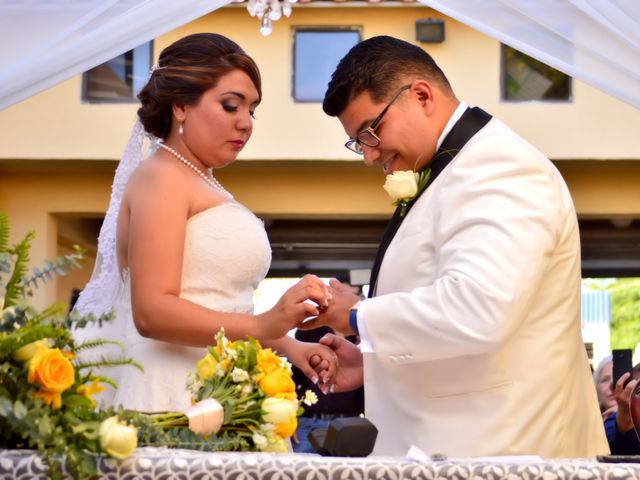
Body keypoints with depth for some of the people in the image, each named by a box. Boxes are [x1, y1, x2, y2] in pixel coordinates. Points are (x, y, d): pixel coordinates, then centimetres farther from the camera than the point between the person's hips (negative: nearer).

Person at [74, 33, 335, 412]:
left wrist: (287, 345, 5)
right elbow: (152, 311, -18)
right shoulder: (160, 178, -6)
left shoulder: (206, 188, 21)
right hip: (176, 395, -8)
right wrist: (263, 326, -27)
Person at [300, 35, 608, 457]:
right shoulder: (453, 172, 16)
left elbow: (476, 312, -30)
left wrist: (358, 316, -16)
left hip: (494, 444, -9)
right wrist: (372, 363, 10)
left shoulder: (499, 167, -17)